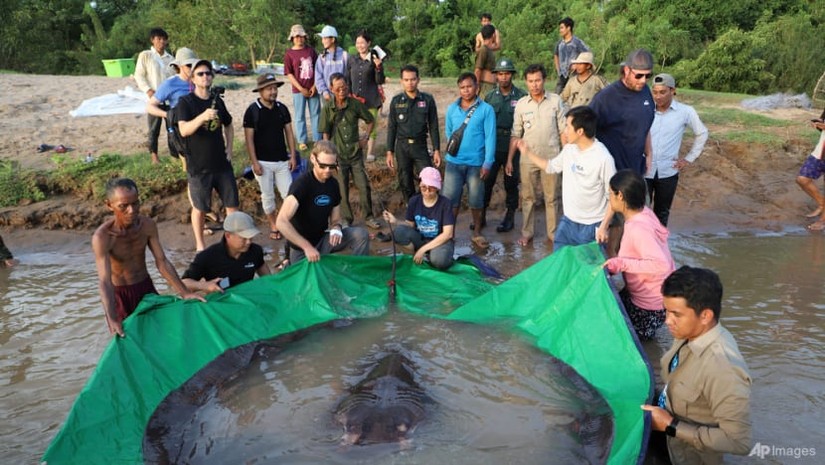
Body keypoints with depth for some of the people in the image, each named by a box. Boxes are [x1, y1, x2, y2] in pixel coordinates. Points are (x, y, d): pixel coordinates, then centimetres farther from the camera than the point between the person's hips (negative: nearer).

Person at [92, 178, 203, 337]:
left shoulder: (148, 225, -15)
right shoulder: (102, 237, -27)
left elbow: (162, 262, -11)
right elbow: (104, 281, -33)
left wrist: (184, 293, -18)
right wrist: (112, 319, -45)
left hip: (146, 287, 4)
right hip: (119, 293, -3)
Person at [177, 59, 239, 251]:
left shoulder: (217, 100, 7)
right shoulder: (185, 102, -8)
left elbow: (228, 126, 22)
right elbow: (183, 130, -23)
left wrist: (229, 148, 10)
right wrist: (203, 116, -38)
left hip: (222, 163, 4)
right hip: (198, 165, -4)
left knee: (232, 203, 9)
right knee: (200, 208, 8)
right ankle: (200, 245, 25)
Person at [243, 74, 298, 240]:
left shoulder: (282, 108, 2)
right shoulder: (252, 111, -9)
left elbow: (289, 133, 7)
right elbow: (249, 138, -9)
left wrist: (293, 156, 2)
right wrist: (254, 162, -12)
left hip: (282, 160, 3)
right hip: (263, 162, -3)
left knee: (289, 194, 2)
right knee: (268, 196, 8)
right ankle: (273, 225, 23)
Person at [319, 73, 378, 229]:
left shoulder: (355, 104, -3)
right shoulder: (328, 109, -5)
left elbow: (370, 120, 12)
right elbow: (325, 134, -1)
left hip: (355, 153, 1)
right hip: (338, 155, -1)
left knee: (364, 187, 2)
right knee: (342, 191, 6)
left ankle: (368, 217, 19)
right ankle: (347, 221, 19)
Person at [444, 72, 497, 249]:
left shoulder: (486, 109, -6)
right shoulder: (452, 109, 4)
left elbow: (490, 137, -8)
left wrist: (487, 163, -12)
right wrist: (451, 150, 10)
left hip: (476, 163, -2)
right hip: (454, 162, 2)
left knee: (476, 201, 10)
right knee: (450, 199, 2)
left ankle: (477, 233, 26)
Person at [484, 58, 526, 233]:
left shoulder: (521, 97, -4)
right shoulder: (490, 97, 6)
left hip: (513, 147, -2)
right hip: (492, 146, 2)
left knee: (511, 183, 8)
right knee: (486, 181, 6)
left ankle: (509, 218, 21)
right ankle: (482, 215, 18)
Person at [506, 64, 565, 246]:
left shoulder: (555, 101, -2)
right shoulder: (521, 104, 0)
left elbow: (563, 131, 1)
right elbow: (515, 135, 4)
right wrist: (509, 160, 2)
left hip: (551, 158, -1)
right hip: (527, 159, 1)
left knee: (552, 198, 8)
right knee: (527, 197, 10)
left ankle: (553, 232, 21)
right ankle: (526, 233, 21)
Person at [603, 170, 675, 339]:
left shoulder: (638, 228, -31)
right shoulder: (643, 213, -3)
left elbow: (661, 265, -38)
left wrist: (622, 264, -34)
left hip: (650, 306, -8)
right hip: (643, 293, 8)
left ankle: (643, 332, 15)